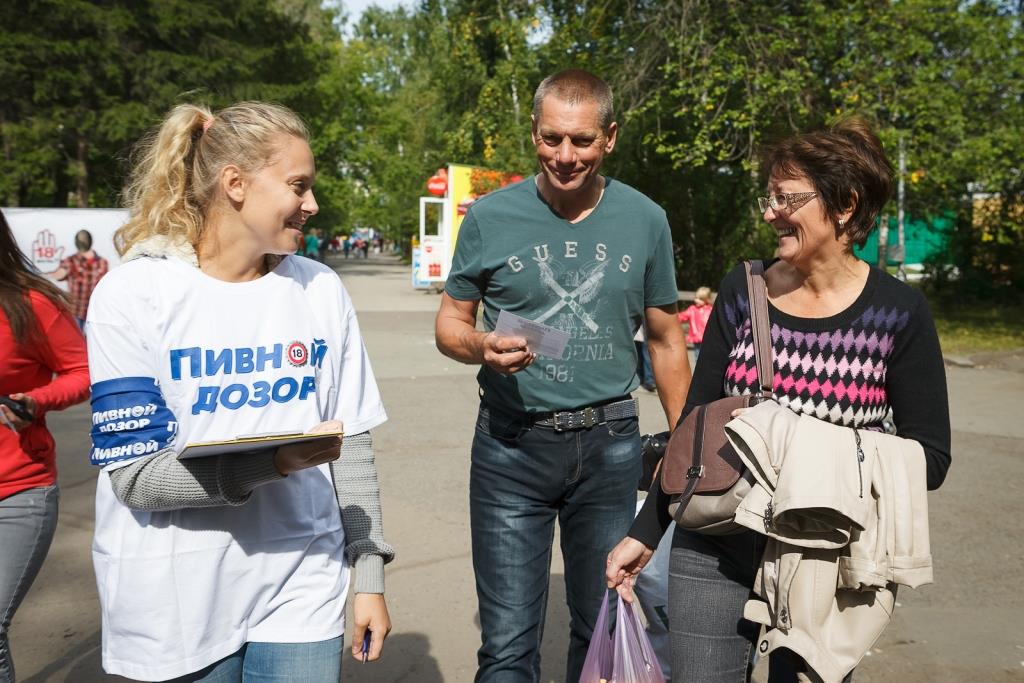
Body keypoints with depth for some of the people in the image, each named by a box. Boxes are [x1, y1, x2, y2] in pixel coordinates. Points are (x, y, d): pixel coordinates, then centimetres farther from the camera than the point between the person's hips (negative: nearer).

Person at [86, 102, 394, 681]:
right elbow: (134, 472, -13)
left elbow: (351, 444, 5)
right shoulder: (134, 295, -9)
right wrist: (269, 464, -27)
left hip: (302, 588, 3)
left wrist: (370, 575, 4)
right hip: (178, 604, -2)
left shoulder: (321, 290, 2)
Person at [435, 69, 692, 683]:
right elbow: (450, 322, 6)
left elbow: (667, 340, 10)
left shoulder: (645, 221, 2)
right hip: (511, 445, -1)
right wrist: (482, 347, -18)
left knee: (602, 632, 15)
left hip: (609, 446, 2)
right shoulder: (490, 218, -3)